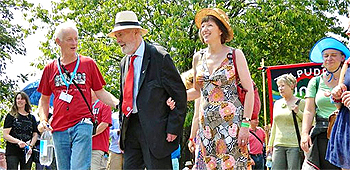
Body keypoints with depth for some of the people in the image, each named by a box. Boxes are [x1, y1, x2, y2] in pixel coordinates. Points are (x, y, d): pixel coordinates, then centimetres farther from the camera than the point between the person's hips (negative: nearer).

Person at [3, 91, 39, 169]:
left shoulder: (31, 117, 14)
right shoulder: (11, 116, 4)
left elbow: (35, 135, 14)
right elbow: (5, 135, -3)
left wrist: (30, 146, -5)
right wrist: (18, 141, -18)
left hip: (27, 152, 3)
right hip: (12, 152, -3)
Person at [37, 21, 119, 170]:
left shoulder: (88, 63, 8)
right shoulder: (50, 68, 12)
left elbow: (100, 93, 10)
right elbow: (44, 100, 18)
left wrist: (119, 104, -7)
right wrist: (43, 119, 1)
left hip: (82, 125, -2)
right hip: (59, 129, 3)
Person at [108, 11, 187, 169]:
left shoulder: (159, 56, -8)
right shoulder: (124, 62, 16)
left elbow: (179, 94, -8)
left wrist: (173, 128, -12)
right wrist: (123, 128, 16)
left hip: (155, 129, -7)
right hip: (131, 129, 7)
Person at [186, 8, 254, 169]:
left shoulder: (235, 54, -2)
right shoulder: (198, 57, 10)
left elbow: (249, 90, -4)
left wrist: (246, 124, -12)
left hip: (231, 120, -4)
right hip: (206, 123, 4)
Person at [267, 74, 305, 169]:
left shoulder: (300, 103, 0)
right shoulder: (277, 103, 16)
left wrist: (298, 112, -12)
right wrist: (270, 144, 20)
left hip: (295, 145, -5)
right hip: (278, 145, 5)